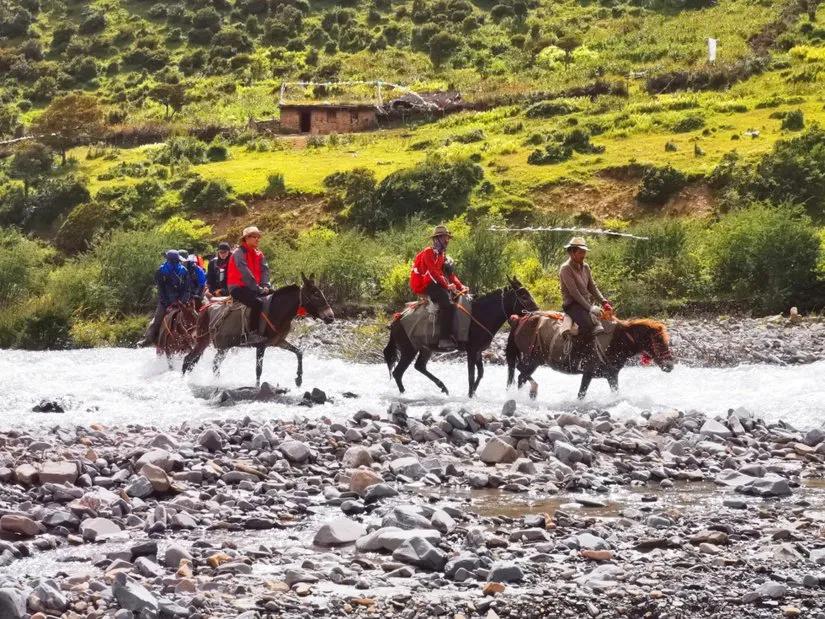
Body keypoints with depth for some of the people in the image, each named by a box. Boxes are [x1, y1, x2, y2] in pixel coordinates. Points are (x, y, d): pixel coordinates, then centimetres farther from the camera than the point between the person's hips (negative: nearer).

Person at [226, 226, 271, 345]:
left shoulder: (258, 254, 15)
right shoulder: (239, 253, -10)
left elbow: (264, 270, 7)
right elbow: (245, 273, -18)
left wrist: (265, 286, -11)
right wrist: (258, 289, -21)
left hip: (253, 287, 9)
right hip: (238, 288, -9)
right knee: (257, 303, -33)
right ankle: (252, 334, -34)